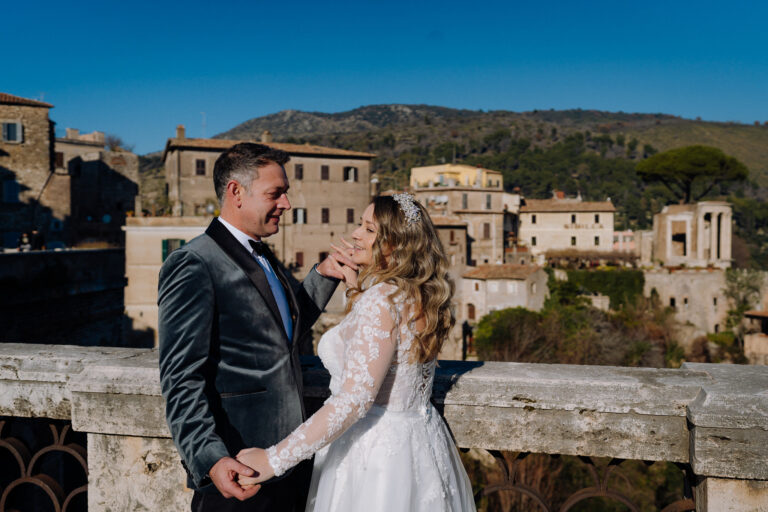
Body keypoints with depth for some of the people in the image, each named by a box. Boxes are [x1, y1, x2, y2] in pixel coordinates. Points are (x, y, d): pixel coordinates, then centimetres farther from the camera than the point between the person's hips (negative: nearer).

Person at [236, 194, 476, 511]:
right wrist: (355, 287, 20)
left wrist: (276, 458, -25)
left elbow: (354, 399, -28)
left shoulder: (380, 300, -23)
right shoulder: (418, 296, 3)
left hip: (376, 453, -9)